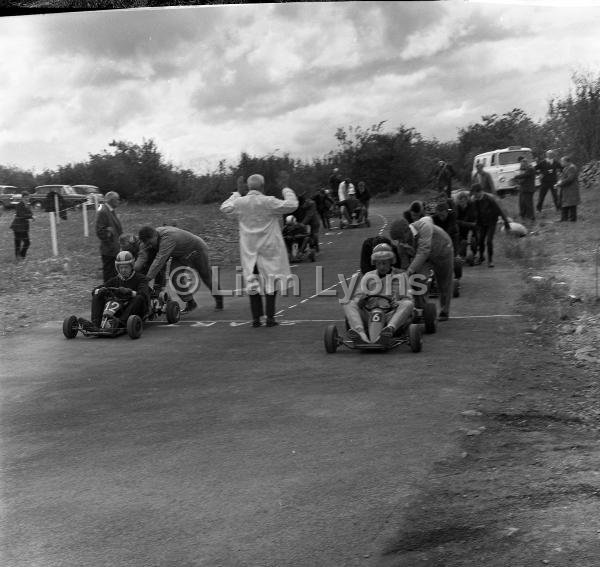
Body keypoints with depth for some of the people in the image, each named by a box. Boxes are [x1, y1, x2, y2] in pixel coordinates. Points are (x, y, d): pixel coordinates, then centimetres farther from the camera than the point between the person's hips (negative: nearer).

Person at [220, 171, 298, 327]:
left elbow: (225, 208, 16)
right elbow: (292, 205, -12)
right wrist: (285, 188, -1)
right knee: (271, 281, 6)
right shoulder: (268, 202, -15)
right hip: (269, 249, -3)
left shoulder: (240, 202, -3)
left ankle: (256, 318, 11)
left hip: (249, 250, 3)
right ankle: (270, 317, 5)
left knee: (252, 283, 11)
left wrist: (236, 193, 24)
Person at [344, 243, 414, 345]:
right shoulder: (368, 276, 21)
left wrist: (398, 304, -15)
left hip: (391, 315, -2)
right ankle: (361, 333, -49)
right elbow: (358, 296, 14)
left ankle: (389, 330, -56)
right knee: (348, 305, -22)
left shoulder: (400, 275, 15)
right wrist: (360, 300, -12)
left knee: (408, 304, -31)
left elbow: (407, 299, 9)